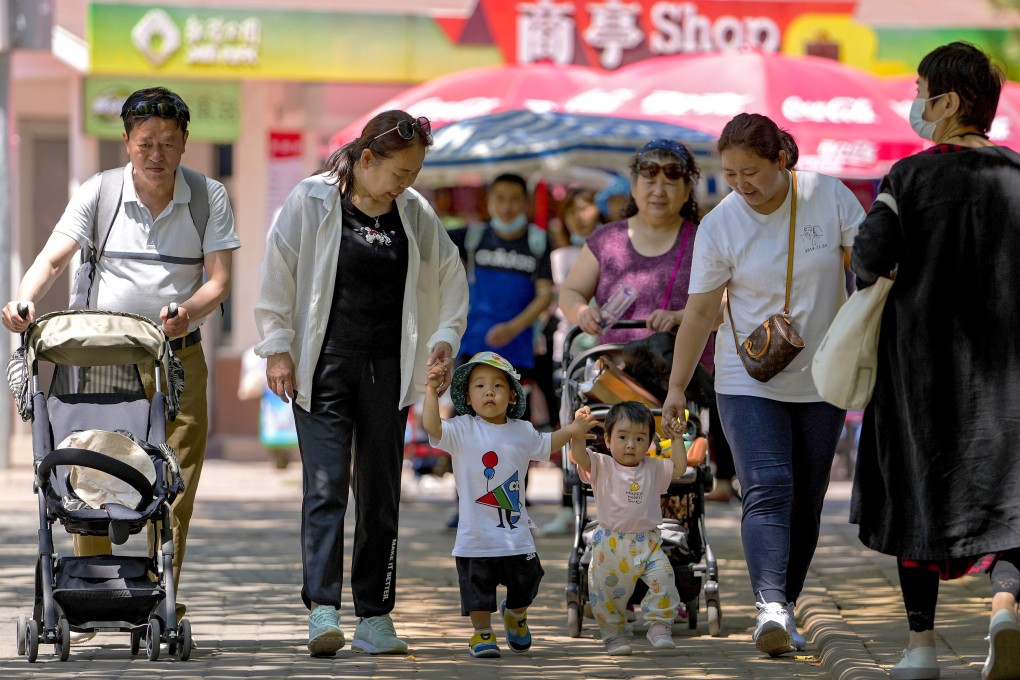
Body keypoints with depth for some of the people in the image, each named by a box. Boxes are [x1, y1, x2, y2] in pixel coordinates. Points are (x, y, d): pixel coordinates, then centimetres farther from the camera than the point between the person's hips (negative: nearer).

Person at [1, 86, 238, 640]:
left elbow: (218, 279, -4)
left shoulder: (209, 198, 2)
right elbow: (53, 258, -8)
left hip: (178, 361, 0)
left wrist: (188, 311, -25)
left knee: (174, 489, -2)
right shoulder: (98, 193, 0)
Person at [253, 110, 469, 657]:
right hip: (321, 367, -4)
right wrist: (277, 348, -6)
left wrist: (445, 336, 5)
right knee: (326, 484, -13)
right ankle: (322, 608, -18)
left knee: (380, 492, 6)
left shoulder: (415, 214, 7)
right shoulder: (311, 202, -5)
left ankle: (374, 617, 11)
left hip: (386, 371, 4)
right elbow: (278, 276, -2)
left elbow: (450, 278, 18)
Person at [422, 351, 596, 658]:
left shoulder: (522, 431, 6)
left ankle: (516, 615, 44)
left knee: (525, 581, 15)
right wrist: (432, 391, -34)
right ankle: (482, 632, 21)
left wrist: (573, 430, 19)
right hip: (476, 534, -4)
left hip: (516, 530, 4)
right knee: (478, 585, 2)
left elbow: (545, 445, 27)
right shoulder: (462, 430, -8)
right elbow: (433, 427, -26)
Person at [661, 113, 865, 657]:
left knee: (806, 500, 5)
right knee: (767, 490, -18)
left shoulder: (828, 197, -5)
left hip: (822, 381, 2)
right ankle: (771, 607, -32)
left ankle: (785, 603, 15)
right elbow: (700, 311, -2)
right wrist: (677, 387, -2)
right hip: (749, 383, -2)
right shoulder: (719, 225, -7)